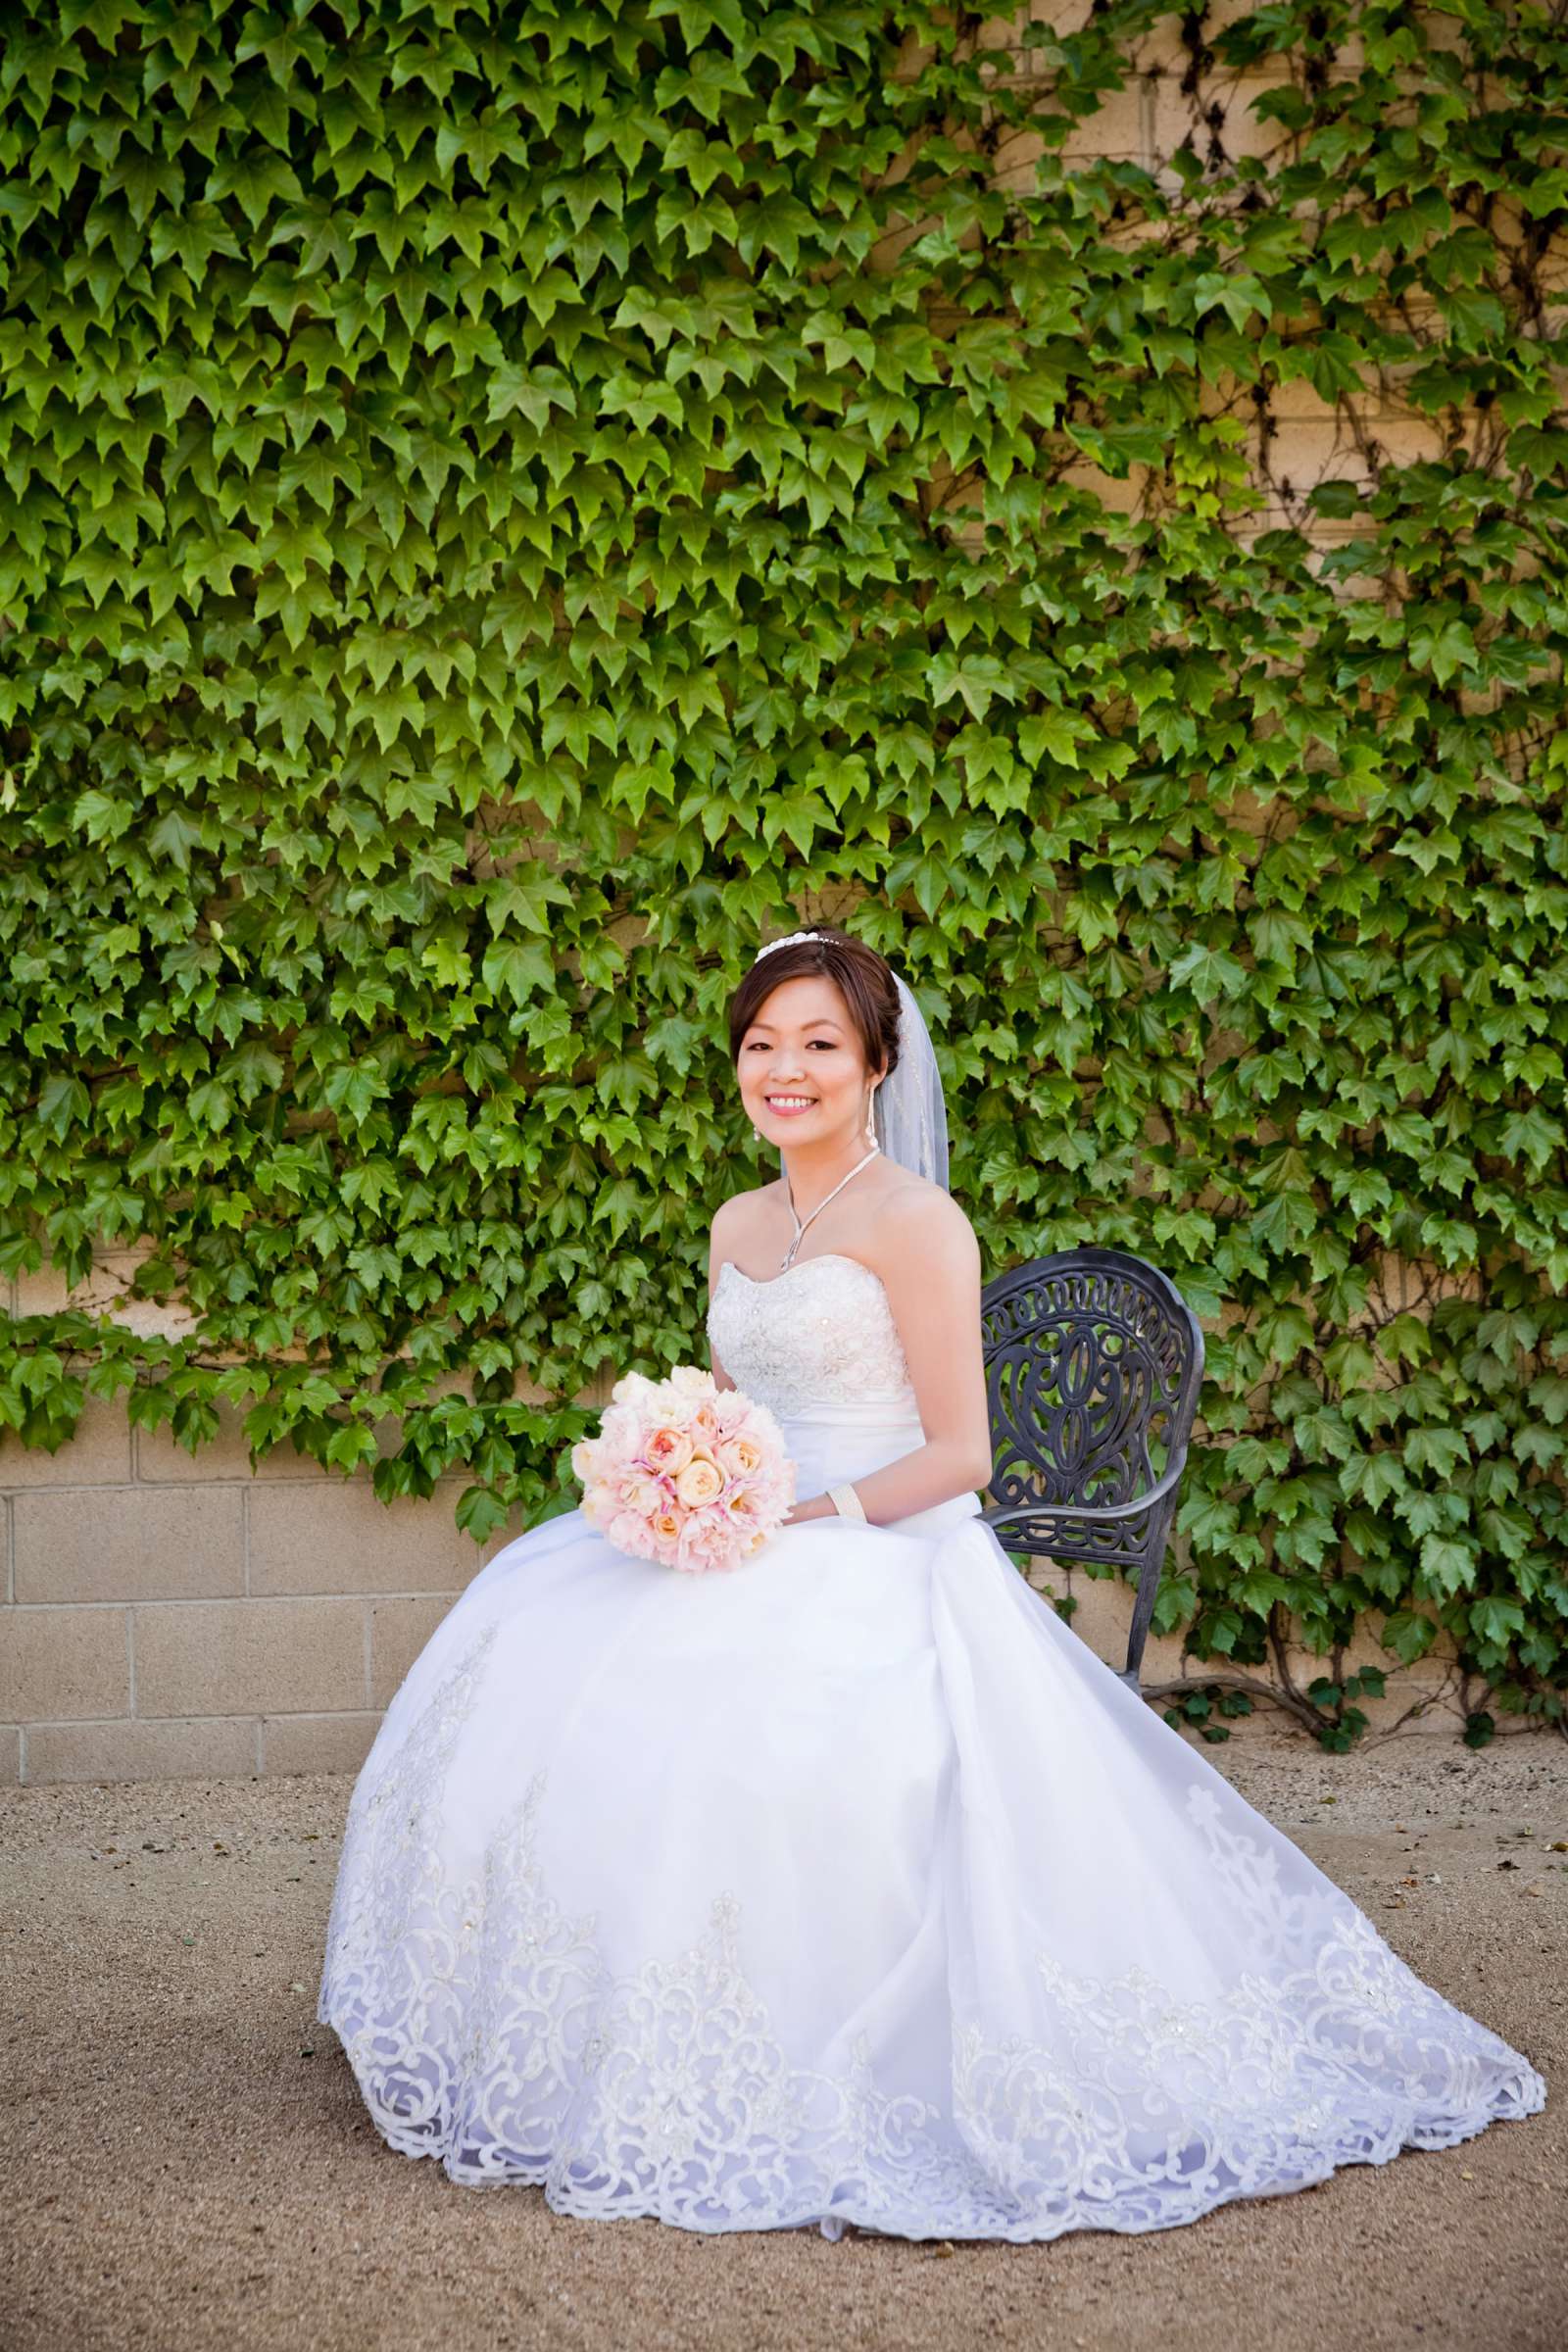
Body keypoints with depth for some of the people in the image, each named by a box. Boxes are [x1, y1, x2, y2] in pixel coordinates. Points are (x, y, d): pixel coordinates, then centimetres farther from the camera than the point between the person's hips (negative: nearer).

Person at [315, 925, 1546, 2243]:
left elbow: (958, 1455, -10)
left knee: (702, 1721, -31)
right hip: (753, 1562, 7)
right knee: (532, 1655, -15)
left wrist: (806, 1518, -18)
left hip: (881, 1566, -7)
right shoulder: (738, 1225, 16)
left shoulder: (914, 1223, -7)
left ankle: (743, 2096, -13)